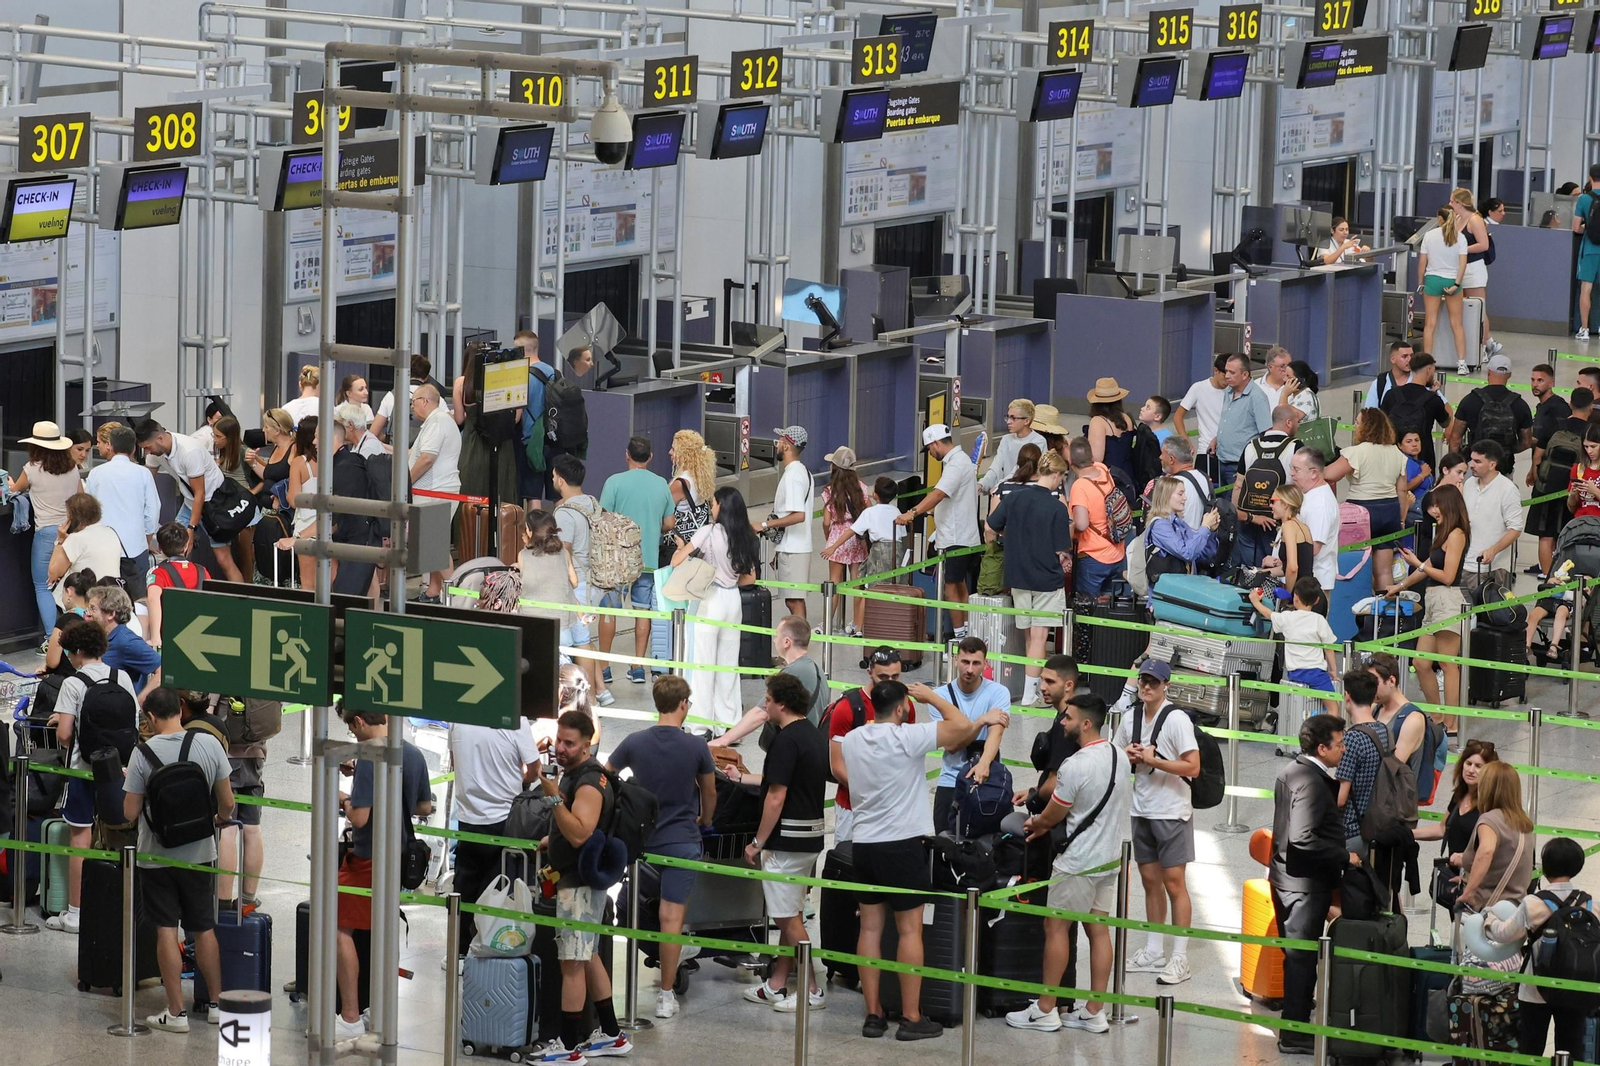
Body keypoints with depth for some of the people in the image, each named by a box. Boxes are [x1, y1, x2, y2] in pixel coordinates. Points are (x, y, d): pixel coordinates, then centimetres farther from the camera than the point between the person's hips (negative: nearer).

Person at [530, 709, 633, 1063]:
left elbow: (579, 834, -31)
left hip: (580, 883, -11)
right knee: (588, 958, 17)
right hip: (577, 878, 11)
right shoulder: (574, 773, 12)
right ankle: (611, 1035, 24)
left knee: (572, 963, -8)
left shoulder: (589, 783, -20)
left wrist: (554, 797, -36)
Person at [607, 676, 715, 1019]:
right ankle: (666, 995, -2)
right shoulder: (696, 747, -7)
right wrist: (704, 820, 30)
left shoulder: (635, 743, -4)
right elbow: (710, 793, 8)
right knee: (672, 917, -2)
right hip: (682, 839, -2)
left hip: (641, 837, 2)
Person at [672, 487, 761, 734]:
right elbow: (749, 577, 11)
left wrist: (681, 547, 9)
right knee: (729, 665, 13)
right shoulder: (746, 537, 3)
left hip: (710, 600, -5)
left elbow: (677, 562, -12)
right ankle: (728, 725, 16)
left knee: (703, 665, 1)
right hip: (733, 600, 5)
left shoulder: (709, 532, -12)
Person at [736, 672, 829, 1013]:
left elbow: (777, 797, -21)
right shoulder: (816, 736, 11)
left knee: (789, 918, -3)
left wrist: (758, 842, -13)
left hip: (787, 840, -10)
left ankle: (809, 990, -2)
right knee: (790, 915, 16)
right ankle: (776, 985, 23)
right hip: (812, 835, 10)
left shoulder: (787, 741, -18)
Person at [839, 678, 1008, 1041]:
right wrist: (932, 697, 3)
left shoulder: (851, 740, 4)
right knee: (910, 930, 0)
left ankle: (873, 1015, 9)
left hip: (864, 843, 6)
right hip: (902, 844, -6)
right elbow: (962, 726, -13)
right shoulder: (907, 737, -14)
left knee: (870, 927, 9)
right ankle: (911, 1019, 0)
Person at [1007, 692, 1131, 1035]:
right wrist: (1047, 824, 15)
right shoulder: (1120, 757, 4)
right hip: (1108, 856, 8)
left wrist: (1035, 823, 13)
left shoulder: (1074, 766, -22)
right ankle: (1094, 1012, 12)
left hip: (1077, 863, -8)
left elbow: (1052, 816, -10)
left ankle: (1045, 1010, 8)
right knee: (1099, 930, 9)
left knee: (1056, 929, 3)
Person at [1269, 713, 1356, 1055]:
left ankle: (1293, 1029, 25)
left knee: (1297, 957, 17)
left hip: (1286, 878, 10)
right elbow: (1304, 839, -28)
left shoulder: (1291, 772, 9)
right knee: (1302, 959, -2)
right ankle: (1295, 1036, 4)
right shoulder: (1311, 782, -22)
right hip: (1305, 883, -10)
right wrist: (1345, 857, -19)